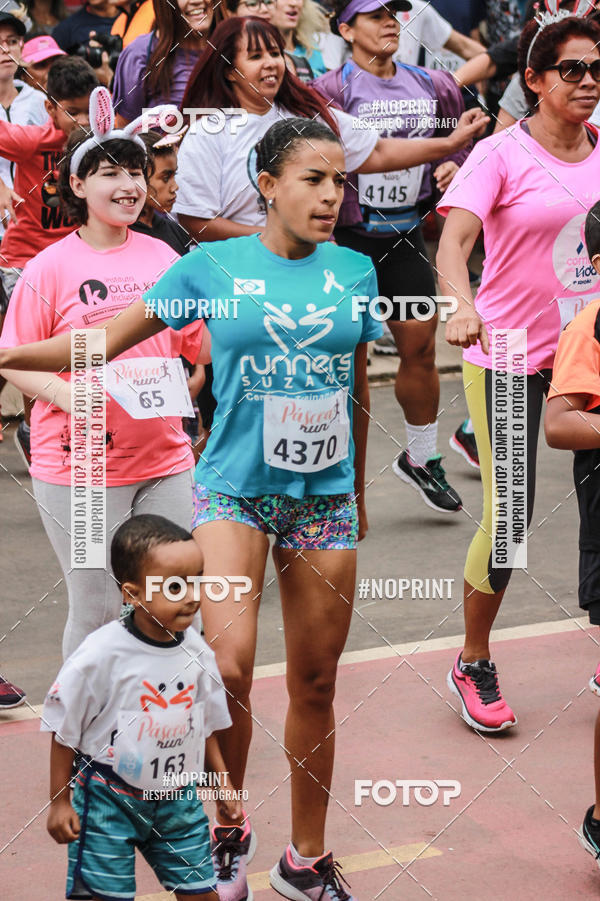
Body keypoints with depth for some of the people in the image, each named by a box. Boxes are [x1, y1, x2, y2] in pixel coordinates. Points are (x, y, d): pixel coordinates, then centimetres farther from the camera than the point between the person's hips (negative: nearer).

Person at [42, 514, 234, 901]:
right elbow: (64, 731, -10)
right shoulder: (102, 654, -20)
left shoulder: (197, 651, -5)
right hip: (109, 798, -4)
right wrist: (59, 802, -6)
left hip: (178, 798, 4)